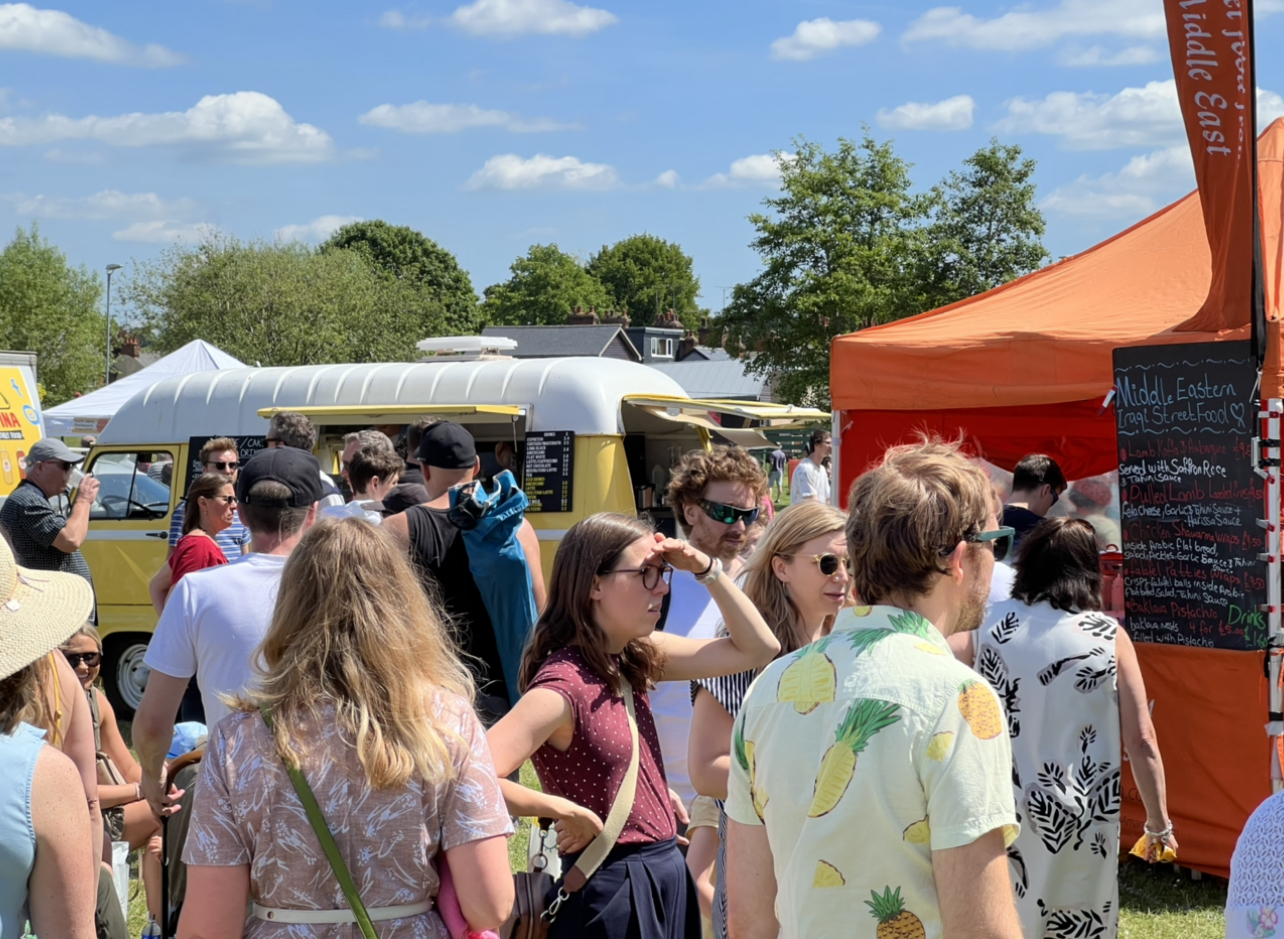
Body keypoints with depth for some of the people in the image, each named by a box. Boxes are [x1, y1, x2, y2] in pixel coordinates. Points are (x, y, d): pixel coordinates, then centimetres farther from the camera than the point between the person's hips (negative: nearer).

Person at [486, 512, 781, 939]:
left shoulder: (635, 656, 4)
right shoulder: (563, 684, -22)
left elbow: (757, 648, 9)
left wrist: (706, 567, -2)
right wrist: (567, 812, -21)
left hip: (667, 879, 8)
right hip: (614, 891, -8)